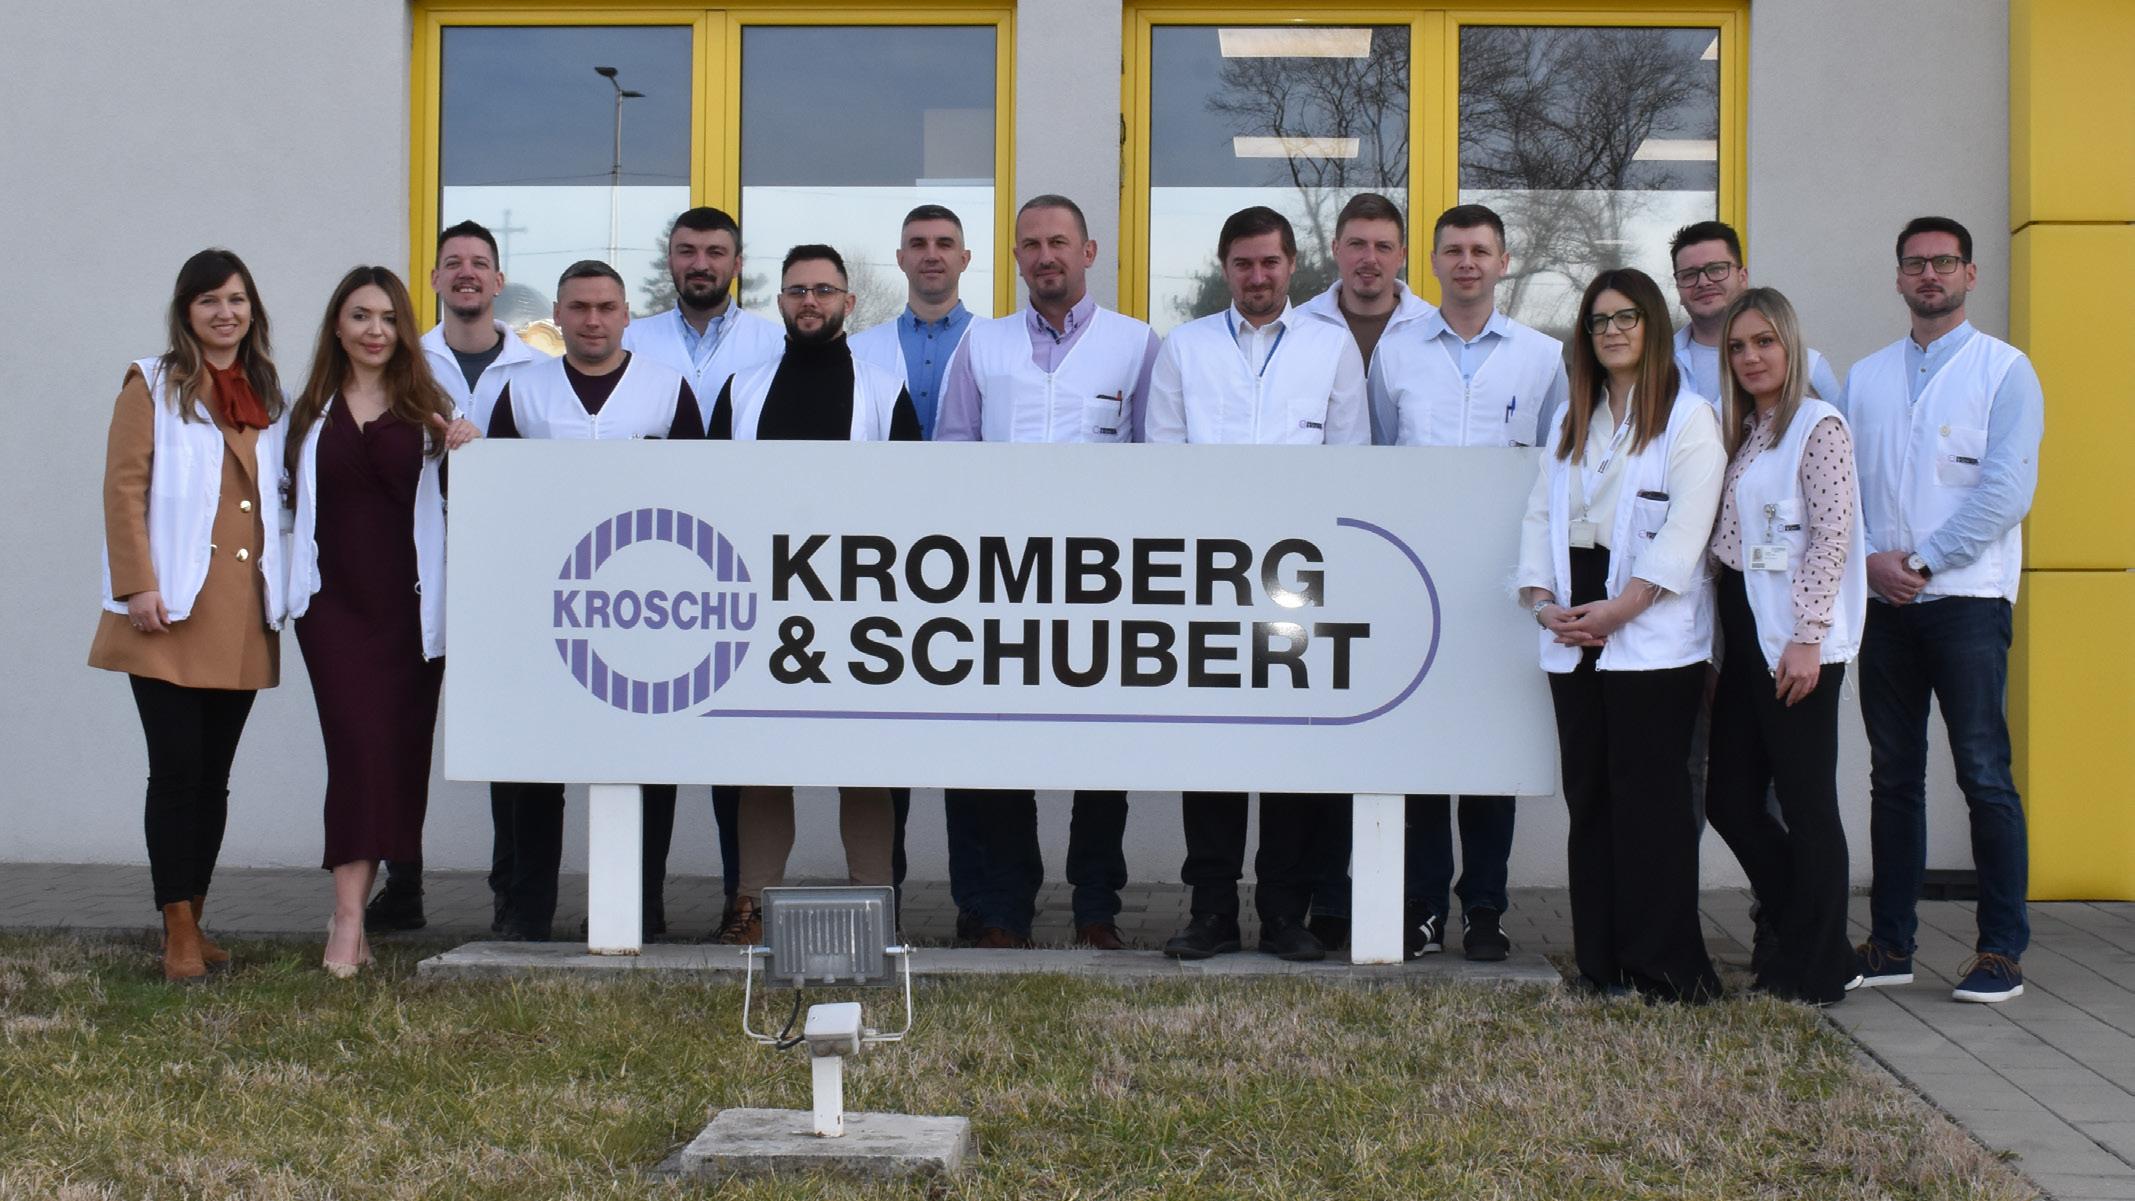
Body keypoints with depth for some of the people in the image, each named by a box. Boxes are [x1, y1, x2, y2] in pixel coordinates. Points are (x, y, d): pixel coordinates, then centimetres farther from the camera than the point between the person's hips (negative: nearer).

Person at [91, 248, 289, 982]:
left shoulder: (269, 396, 16)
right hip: (172, 617, -4)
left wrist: (282, 592, 6)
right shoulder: (152, 385, 3)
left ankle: (194, 922, 16)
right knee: (177, 771, -7)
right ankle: (179, 934, -1)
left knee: (214, 776, 7)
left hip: (243, 620, 4)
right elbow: (124, 489, -4)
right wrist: (138, 586, -13)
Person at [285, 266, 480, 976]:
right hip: (335, 602, -1)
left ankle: (350, 910, 12)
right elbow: (293, 499, 13)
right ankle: (350, 916, -14)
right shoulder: (311, 413, 11)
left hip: (410, 604, 1)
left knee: (398, 752, 1)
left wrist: (464, 453, -9)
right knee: (359, 744, -13)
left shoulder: (429, 409, 8)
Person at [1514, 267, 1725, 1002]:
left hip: (1653, 637, -6)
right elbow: (1541, 515, 15)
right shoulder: (1571, 420, 20)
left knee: (1650, 798, -6)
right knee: (1589, 798, 6)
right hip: (1574, 637, 6)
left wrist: (1617, 610, -17)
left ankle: (1664, 968, 0)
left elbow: (1684, 535, -10)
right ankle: (1601, 963, 11)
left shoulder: (1688, 418, 0)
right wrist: (1542, 601, -2)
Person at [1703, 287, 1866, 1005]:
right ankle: (1808, 938, 22)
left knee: (1805, 800, -1)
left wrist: (1806, 638, -17)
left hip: (1793, 640, -8)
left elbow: (1832, 536, -13)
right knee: (1729, 797, 7)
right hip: (1742, 635, 8)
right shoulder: (1739, 432, 17)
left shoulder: (1818, 425, -7)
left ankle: (1814, 971, 9)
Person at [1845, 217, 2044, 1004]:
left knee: (1984, 775, -6)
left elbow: (2007, 490, -8)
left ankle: (2002, 951, 0)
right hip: (1884, 602, 4)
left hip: (1967, 597, -4)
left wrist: (1923, 562, -11)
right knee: (1893, 776, 8)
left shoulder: (2004, 370, 1)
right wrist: (1871, 557, -6)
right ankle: (1890, 943, 14)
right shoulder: (1865, 378, 15)